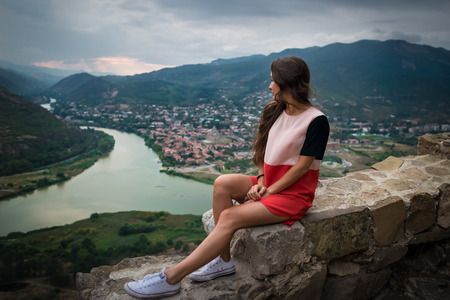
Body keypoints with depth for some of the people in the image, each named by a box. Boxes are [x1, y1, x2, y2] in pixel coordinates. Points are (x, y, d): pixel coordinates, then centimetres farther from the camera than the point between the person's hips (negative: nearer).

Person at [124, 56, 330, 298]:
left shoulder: (316, 121, -14)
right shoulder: (275, 112, 8)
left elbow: (303, 165, -16)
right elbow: (264, 151, 10)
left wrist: (269, 191, -15)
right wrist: (260, 182, -6)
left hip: (293, 194, -7)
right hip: (269, 184, 7)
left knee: (229, 217, -24)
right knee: (223, 184, -21)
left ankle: (172, 277, -19)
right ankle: (224, 260, -10)